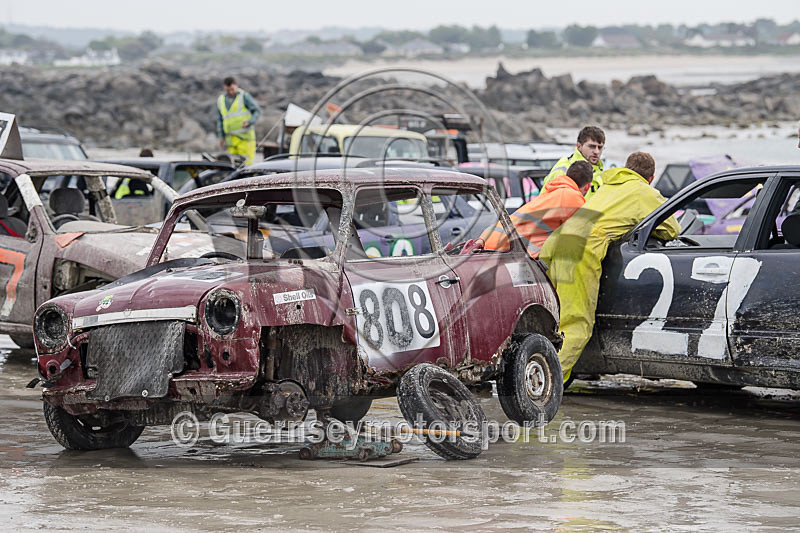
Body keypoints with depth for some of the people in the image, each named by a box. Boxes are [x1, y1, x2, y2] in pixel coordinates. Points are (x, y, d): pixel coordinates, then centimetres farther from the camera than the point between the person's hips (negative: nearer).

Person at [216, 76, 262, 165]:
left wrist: (249, 122, -19)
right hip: (230, 139, 4)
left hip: (245, 137, -4)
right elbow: (220, 120, 21)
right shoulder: (220, 100, 15)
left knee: (246, 162, -12)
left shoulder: (244, 97, 0)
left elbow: (257, 111, -1)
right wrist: (221, 137, 14)